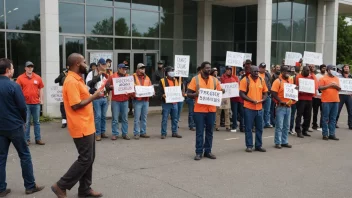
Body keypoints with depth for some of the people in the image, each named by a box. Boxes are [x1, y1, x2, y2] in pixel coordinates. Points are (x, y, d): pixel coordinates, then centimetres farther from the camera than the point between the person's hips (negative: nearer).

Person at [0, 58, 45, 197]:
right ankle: (30, 186, 12)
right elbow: (22, 107, -13)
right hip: (14, 126, -5)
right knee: (25, 155, 6)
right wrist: (23, 120, 5)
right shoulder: (13, 86, -15)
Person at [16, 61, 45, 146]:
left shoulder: (37, 77, 5)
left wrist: (41, 99, 6)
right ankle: (27, 139, 11)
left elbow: (40, 89, 10)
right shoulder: (20, 78, -1)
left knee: (37, 122, 9)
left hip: (36, 103, 2)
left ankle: (38, 139, 15)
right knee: (26, 122, 3)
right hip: (26, 103, -2)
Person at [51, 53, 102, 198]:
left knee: (89, 158, 13)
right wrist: (94, 96, -16)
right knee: (85, 159, -5)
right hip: (81, 128, -10)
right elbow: (76, 105, -23)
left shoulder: (77, 80, 14)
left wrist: (93, 95, 7)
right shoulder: (71, 81, -18)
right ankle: (61, 186, 6)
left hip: (87, 126, 10)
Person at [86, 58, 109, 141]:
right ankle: (98, 133, 5)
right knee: (98, 116, -4)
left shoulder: (105, 74, 14)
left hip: (105, 98, 5)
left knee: (104, 116, 11)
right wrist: (98, 76, -19)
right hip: (96, 98, -5)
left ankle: (103, 132, 20)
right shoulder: (92, 73, -2)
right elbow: (88, 83, -16)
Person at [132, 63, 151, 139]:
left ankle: (143, 132, 17)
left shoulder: (147, 78, 17)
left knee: (144, 118, 9)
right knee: (137, 118, -5)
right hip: (137, 100, -5)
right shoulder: (133, 77, 1)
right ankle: (136, 133, 1)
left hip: (146, 100, 5)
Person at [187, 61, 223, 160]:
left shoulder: (214, 79, 8)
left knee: (209, 131, 10)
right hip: (199, 110, -4)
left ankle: (208, 151, 20)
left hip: (211, 110, 4)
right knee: (199, 132, 0)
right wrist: (196, 94, -22)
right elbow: (189, 93, -2)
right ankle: (199, 152, 8)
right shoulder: (195, 79, -2)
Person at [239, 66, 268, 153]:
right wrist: (252, 100, -18)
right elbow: (241, 94, -10)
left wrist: (263, 99, -5)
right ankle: (249, 146, 11)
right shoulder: (245, 80, -6)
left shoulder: (262, 80, 9)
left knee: (259, 128, 10)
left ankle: (258, 145, 20)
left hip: (259, 108, 5)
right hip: (249, 108, -4)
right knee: (248, 128, 2)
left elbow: (265, 93, 15)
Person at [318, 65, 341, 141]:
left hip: (335, 101, 5)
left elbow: (339, 89, 17)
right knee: (326, 118, -1)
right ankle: (325, 134, 4)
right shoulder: (323, 78, 0)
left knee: (333, 119, 6)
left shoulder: (336, 78, 16)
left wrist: (336, 86, -4)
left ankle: (332, 134, 11)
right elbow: (320, 88, -9)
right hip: (326, 101, -5)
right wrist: (329, 85, -15)